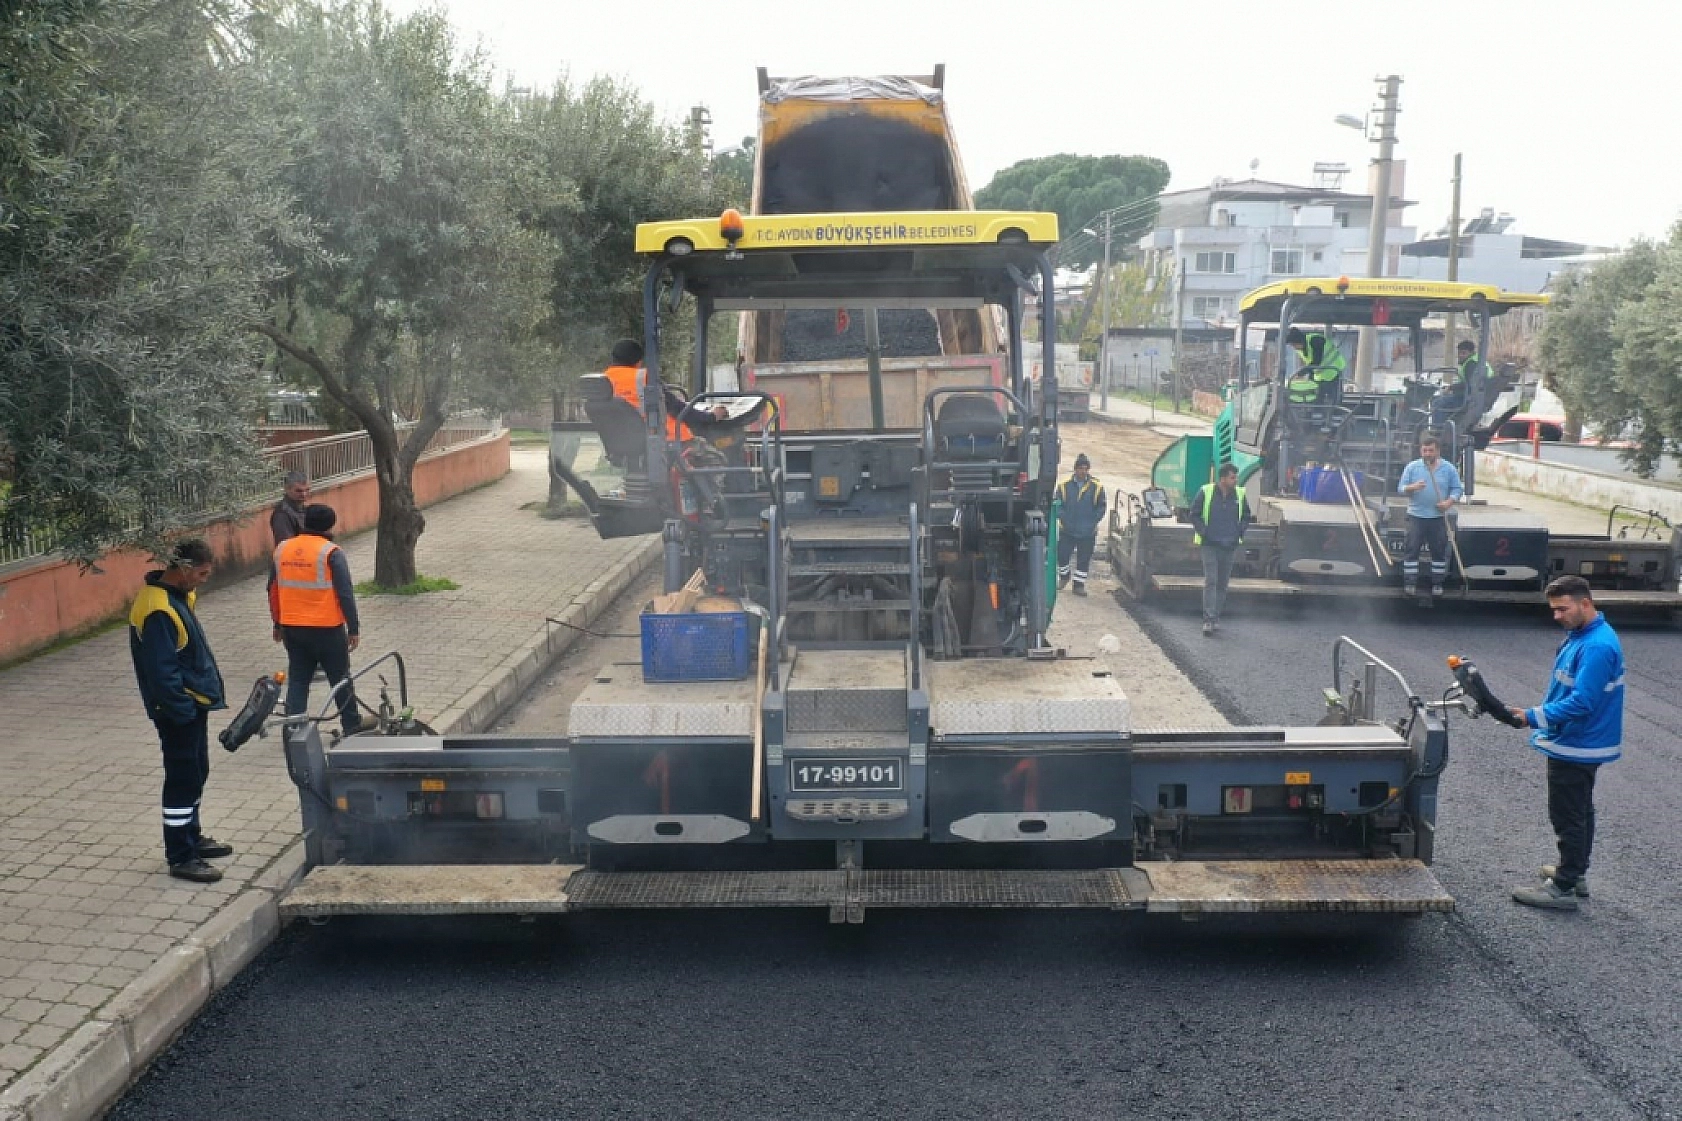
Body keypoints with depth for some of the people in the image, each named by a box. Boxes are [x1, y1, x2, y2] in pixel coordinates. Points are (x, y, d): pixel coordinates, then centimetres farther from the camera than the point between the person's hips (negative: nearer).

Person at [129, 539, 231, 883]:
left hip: (194, 703, 10)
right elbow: (161, 670, -24)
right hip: (179, 710, -10)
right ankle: (180, 857, 5)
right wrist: (182, 710, -20)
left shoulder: (179, 596, 8)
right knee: (182, 780, -3)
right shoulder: (158, 610, -24)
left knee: (195, 774, 20)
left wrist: (207, 692, 16)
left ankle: (191, 837, 34)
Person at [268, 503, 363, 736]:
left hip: (291, 629, 4)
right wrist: (354, 628, -8)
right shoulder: (331, 553, -13)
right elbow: (345, 594, -15)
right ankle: (352, 728, 18)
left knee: (297, 679, 12)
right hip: (327, 629, -4)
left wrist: (278, 623, 23)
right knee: (341, 679, 10)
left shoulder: (281, 550, 5)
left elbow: (273, 590, 12)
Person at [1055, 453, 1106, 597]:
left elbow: (1101, 508, 6)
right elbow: (1058, 506, 3)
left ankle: (1079, 584, 16)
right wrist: (1064, 520, -9)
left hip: (1088, 532, 0)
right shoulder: (1064, 486, -1)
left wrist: (1093, 522, -6)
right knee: (1062, 555, 3)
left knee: (1084, 559, 5)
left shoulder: (1097, 487, 0)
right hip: (1067, 531, 0)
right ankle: (1064, 576, 31)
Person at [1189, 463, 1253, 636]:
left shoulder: (1240, 494, 4)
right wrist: (1203, 533, -7)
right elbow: (1194, 514, 2)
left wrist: (1238, 534, 6)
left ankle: (1215, 617, 19)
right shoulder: (1206, 492, -6)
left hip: (1229, 546, 4)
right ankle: (1208, 620, -14)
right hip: (1209, 545, -4)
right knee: (1210, 581, -12)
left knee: (1223, 583, 8)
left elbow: (1246, 517, 18)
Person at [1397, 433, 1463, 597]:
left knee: (1439, 551, 6)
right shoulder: (1412, 467, 2)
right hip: (1416, 516, -1)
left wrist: (1450, 502, -14)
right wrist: (1413, 487, -21)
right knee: (1412, 550, -2)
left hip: (1438, 518, 1)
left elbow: (1457, 489, 5)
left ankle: (1437, 583, 16)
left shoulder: (1448, 468, 3)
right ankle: (1410, 583, 3)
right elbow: (1401, 488, 0)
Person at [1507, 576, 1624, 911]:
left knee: (1568, 817, -2)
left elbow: (1581, 703, -30)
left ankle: (1563, 888, 6)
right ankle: (1576, 872, 35)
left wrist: (1534, 717, -28)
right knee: (1580, 811, 22)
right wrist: (1539, 716, 18)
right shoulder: (1580, 636, 6)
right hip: (1577, 743, 11)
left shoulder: (1597, 647, -26)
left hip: (1576, 748, -11)